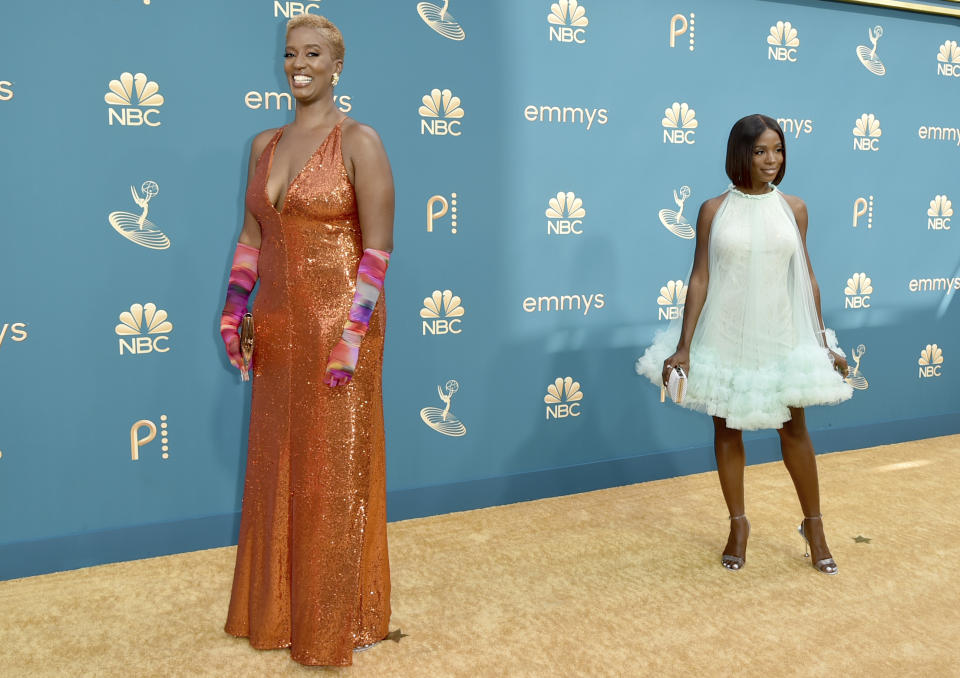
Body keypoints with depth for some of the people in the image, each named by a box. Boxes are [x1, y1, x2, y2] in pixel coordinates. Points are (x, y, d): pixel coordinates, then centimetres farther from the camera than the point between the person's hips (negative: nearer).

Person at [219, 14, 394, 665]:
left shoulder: (359, 142, -8)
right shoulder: (265, 145, 11)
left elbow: (378, 247, -13)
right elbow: (252, 233, 16)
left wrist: (353, 333, -18)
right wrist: (235, 306, 6)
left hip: (339, 324, -6)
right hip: (279, 325, 6)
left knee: (335, 471, 4)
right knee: (277, 469, 14)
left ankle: (335, 618, 22)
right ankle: (277, 605, 33)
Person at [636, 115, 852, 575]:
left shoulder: (793, 208, 1)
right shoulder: (714, 210, -4)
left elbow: (806, 277, 5)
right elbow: (699, 278, -4)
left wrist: (823, 341, 5)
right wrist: (683, 346, -7)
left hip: (780, 336, 1)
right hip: (725, 337, -1)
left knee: (794, 431, 10)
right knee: (727, 431, 10)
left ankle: (813, 527, 28)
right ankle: (738, 525, 28)